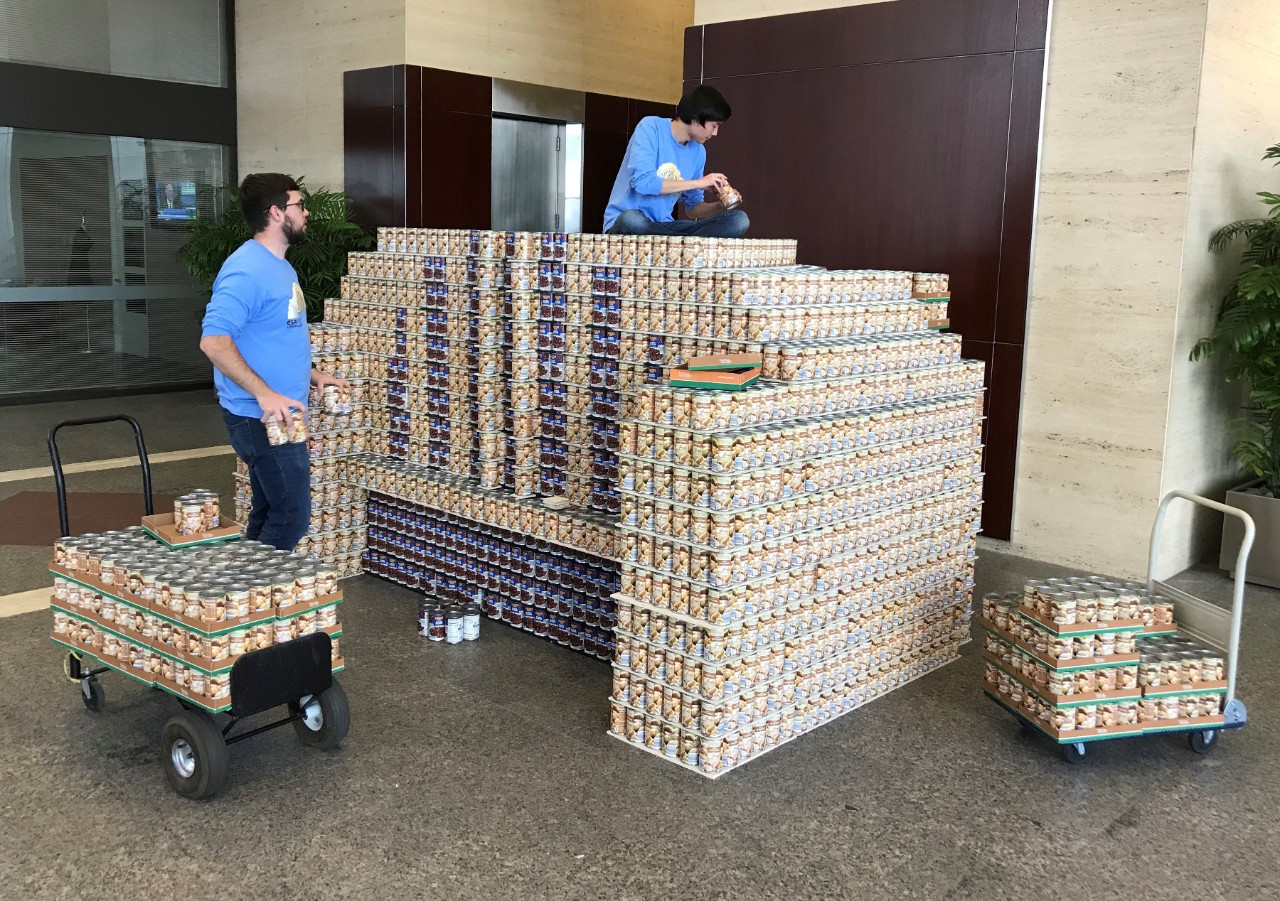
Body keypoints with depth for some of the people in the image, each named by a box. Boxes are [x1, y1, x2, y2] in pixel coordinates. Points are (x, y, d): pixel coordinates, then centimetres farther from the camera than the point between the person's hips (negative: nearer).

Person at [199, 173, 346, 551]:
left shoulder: (280, 267, 14)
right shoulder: (247, 271, -19)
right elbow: (214, 340, -28)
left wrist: (311, 373, 16)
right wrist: (265, 394, -31)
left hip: (279, 415, 10)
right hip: (261, 418, -10)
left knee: (269, 512, 17)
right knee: (292, 516, -7)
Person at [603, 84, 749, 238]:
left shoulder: (698, 152, 10)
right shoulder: (651, 127, -9)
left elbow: (692, 208, 17)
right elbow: (642, 182, -23)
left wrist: (721, 206, -5)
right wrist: (699, 182, -16)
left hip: (664, 226, 6)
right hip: (624, 223, -6)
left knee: (739, 220, -11)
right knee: (631, 218, -43)